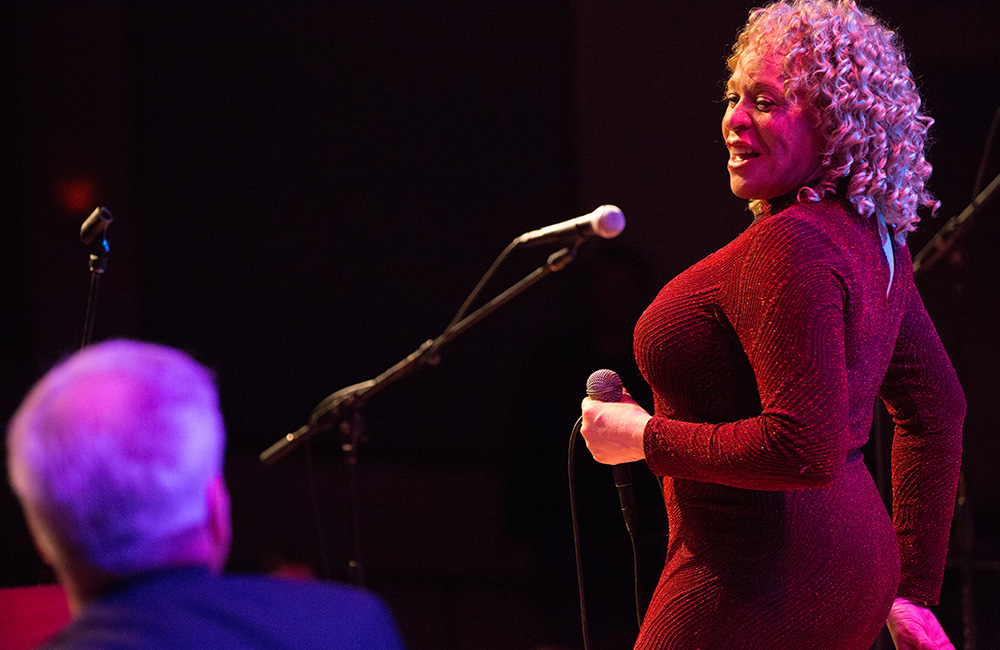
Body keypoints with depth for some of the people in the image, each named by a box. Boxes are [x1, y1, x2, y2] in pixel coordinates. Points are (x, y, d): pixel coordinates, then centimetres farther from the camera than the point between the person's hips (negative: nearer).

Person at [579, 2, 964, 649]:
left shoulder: (790, 244, -19)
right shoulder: (871, 241, 11)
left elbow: (806, 450, -26)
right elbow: (937, 408, 18)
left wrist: (646, 437, -14)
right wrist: (912, 591, 22)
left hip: (761, 589, -10)